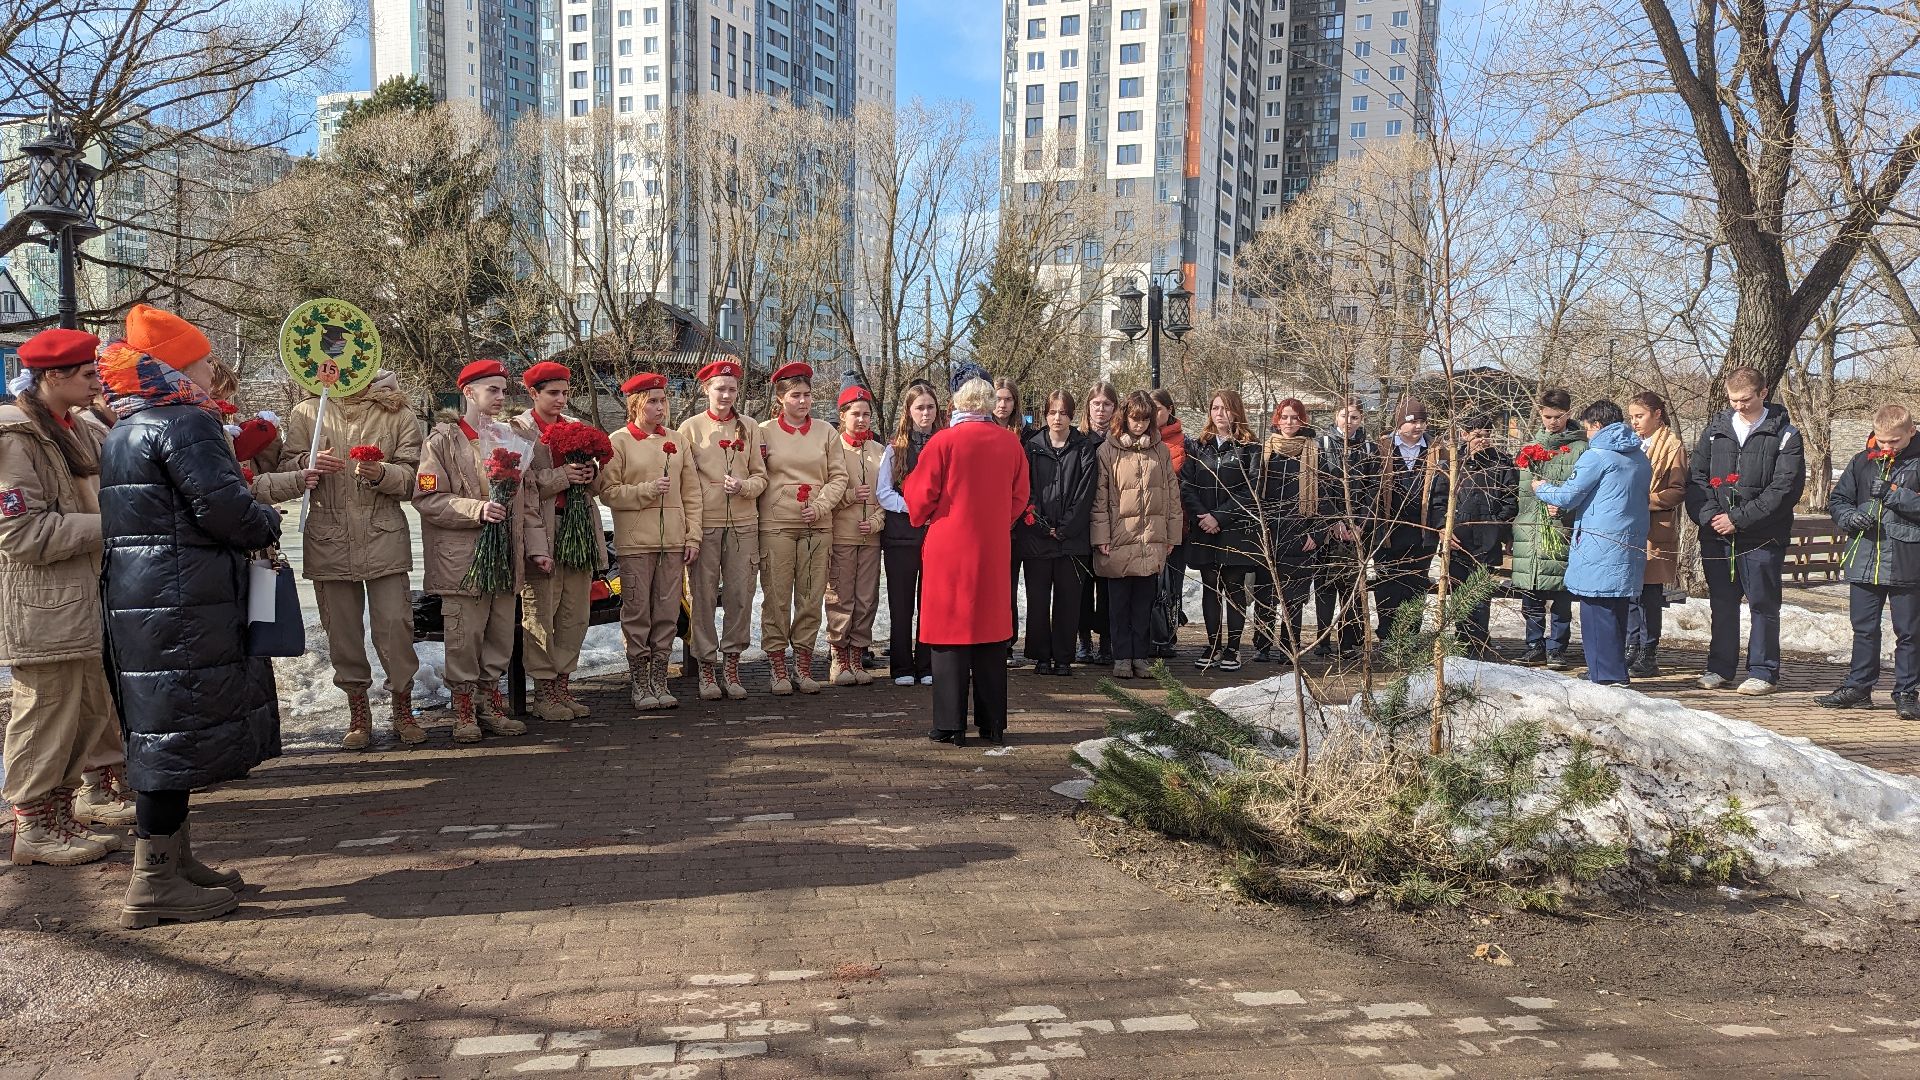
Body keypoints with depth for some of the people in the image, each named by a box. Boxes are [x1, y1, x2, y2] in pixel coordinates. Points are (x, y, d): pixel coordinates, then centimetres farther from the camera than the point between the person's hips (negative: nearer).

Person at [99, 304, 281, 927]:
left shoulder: (127, 429, 18)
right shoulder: (185, 421, -13)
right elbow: (222, 504, -22)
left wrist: (250, 526, 15)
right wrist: (268, 525, -3)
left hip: (137, 599, 10)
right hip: (182, 603, -10)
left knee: (160, 726, 16)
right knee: (180, 727, -6)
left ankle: (173, 858, 27)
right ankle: (154, 885, 0)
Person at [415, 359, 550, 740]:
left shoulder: (510, 440, 16)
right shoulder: (443, 440, -1)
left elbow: (528, 501, 16)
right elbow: (426, 498, -8)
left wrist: (536, 548, 9)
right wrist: (477, 509, -19)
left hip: (506, 557, 5)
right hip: (462, 559, -5)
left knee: (501, 637, 8)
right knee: (465, 638, -2)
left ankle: (490, 706, 20)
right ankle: (464, 712, 10)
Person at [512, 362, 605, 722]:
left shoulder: (577, 426, 17)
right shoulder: (518, 429, -1)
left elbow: (593, 481, 21)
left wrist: (590, 472, -2)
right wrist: (563, 476, -17)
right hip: (542, 529, -5)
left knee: (576, 613, 6)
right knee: (540, 615, -1)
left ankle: (563, 685, 16)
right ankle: (543, 692, 7)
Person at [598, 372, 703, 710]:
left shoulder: (675, 440, 13)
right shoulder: (618, 441, 1)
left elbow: (692, 491, 12)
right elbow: (607, 491, -4)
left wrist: (693, 535, 6)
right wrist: (648, 490, -13)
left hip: (673, 540, 4)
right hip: (635, 541, -4)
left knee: (668, 612, 4)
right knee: (637, 612, 0)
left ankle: (659, 680, 13)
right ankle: (639, 684, 9)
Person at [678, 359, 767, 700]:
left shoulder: (749, 426, 10)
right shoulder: (690, 427, 5)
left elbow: (761, 476, 11)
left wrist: (744, 486, -12)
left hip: (743, 522, 2)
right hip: (704, 522, -2)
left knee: (741, 595, 2)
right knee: (703, 596, 1)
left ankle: (731, 664, 14)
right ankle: (707, 666, 11)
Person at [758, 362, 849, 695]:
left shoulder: (825, 432, 12)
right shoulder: (764, 431, 5)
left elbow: (839, 476, 9)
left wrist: (820, 507, -5)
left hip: (817, 527, 2)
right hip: (776, 526, -2)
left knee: (811, 598, 3)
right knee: (776, 597, -2)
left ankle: (803, 666, 12)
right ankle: (778, 668, 6)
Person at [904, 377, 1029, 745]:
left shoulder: (943, 441, -8)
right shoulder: (1010, 442, 3)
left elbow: (920, 496, -4)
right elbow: (1019, 498, 10)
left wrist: (926, 518, 17)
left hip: (950, 549, -3)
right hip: (994, 549, 3)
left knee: (950, 633, 3)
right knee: (991, 634, 10)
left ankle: (951, 725, 4)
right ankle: (993, 724, 16)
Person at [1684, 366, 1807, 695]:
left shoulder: (1785, 435, -2)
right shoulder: (1715, 429, 9)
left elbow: (1785, 489, -10)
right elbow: (1696, 476, 7)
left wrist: (1737, 518, -15)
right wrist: (1708, 515, -9)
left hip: (1762, 537, -3)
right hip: (1716, 535, 3)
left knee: (1763, 604, 3)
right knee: (1721, 603, 11)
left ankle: (1763, 671, 13)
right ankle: (1720, 667, 20)